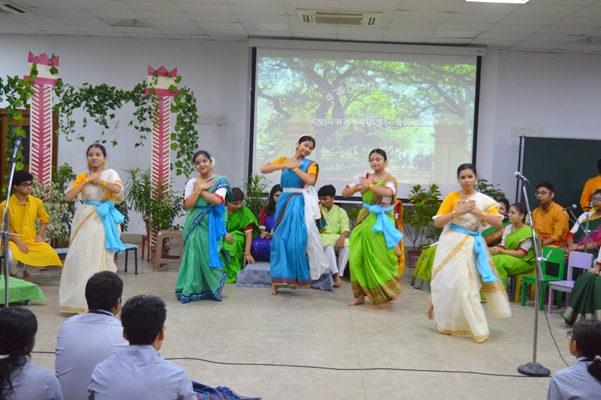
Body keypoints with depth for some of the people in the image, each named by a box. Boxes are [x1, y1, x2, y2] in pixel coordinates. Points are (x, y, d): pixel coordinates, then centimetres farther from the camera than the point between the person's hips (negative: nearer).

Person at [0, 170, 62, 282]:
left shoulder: (37, 202, 2)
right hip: (13, 242, -4)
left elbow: (44, 219, 19)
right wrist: (17, 241, -17)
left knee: (50, 254, -22)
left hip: (32, 241, 4)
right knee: (12, 257, -37)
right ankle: (13, 278, 0)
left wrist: (40, 235, 2)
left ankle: (26, 275, 7)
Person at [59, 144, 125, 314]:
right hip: (84, 219, 3)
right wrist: (87, 180, -5)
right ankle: (78, 300, 9)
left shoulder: (110, 173, 1)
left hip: (103, 221, -3)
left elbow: (118, 189, -20)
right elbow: (69, 196, -2)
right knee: (81, 258, 1)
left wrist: (98, 180, -9)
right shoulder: (82, 176, 10)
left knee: (99, 258, -2)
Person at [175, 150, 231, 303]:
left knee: (210, 254, -3)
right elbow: (188, 204, -2)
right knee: (194, 254, -4)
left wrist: (201, 189, -6)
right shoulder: (192, 182, 9)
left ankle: (211, 289, 10)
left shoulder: (220, 181, 2)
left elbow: (218, 200, -15)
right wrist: (198, 189, -10)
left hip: (212, 224, -2)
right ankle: (192, 289, 1)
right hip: (195, 224, 2)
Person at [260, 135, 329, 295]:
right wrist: (284, 165, -8)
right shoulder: (284, 160, 11)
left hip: (299, 203, -3)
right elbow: (263, 169, 1)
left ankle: (295, 277, 8)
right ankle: (277, 280, 8)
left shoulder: (310, 164, 4)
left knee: (296, 239, -6)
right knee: (280, 239, 2)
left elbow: (311, 180, -16)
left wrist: (294, 167, -9)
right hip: (284, 201, 3)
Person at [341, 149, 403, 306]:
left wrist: (369, 185, -26)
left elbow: (388, 192, -30)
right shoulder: (365, 177, 8)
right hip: (364, 220, 5)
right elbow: (344, 193, 5)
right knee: (358, 257, 2)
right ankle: (361, 294, 12)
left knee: (380, 258, 0)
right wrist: (357, 187, -14)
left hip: (381, 222, -5)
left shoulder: (389, 179, -6)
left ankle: (387, 290, 20)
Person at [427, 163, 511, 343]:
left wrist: (477, 211, -16)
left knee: (466, 284, 2)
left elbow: (498, 222, -9)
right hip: (451, 243, -1)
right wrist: (458, 211, -16)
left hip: (471, 245, 1)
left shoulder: (484, 200, 2)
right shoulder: (452, 197, -1)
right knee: (447, 281, 0)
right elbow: (438, 222, -7)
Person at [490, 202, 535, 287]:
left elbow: (520, 254, -15)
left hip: (524, 262, -6)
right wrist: (495, 249, -17)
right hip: (508, 257, 6)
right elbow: (502, 246, 7)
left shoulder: (528, 232, -11)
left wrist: (501, 251, -20)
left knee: (499, 261, -33)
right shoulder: (508, 228, 11)